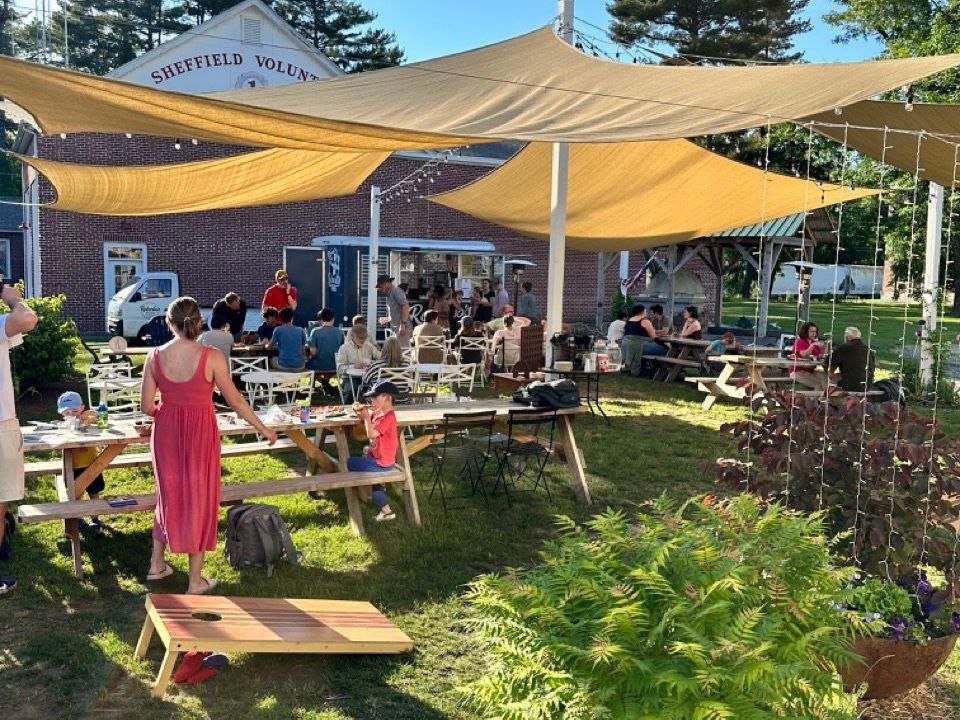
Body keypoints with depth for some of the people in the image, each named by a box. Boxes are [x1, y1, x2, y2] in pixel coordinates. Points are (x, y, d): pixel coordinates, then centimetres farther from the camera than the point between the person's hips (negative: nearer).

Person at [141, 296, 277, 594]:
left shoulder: (155, 357, -5)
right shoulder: (211, 357, -14)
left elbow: (147, 407, -2)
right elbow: (235, 400, -9)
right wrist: (263, 429, 3)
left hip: (167, 432, 3)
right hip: (200, 434, -3)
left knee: (169, 495, 23)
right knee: (198, 500, 10)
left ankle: (157, 564, 37)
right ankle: (196, 581, 20)